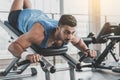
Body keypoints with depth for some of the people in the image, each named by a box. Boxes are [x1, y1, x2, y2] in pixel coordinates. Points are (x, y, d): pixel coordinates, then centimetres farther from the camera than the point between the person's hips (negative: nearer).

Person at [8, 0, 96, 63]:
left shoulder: (67, 30, -37)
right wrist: (27, 55, -74)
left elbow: (78, 41, -12)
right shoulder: (39, 33, -54)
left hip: (39, 15, 4)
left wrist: (87, 50, -32)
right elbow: (13, 46, -54)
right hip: (20, 18, -3)